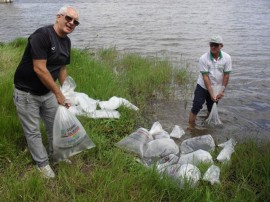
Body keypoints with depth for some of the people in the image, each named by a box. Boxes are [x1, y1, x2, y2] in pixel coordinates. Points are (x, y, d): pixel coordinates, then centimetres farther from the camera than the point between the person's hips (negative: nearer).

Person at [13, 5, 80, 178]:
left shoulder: (67, 42, 2)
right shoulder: (42, 35, -25)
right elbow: (39, 69, -29)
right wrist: (58, 93, -24)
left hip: (47, 92, 8)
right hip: (26, 93, -7)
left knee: (56, 124, 17)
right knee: (33, 131, 5)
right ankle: (42, 163, 24)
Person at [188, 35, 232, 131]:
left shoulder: (227, 58, -13)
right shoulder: (203, 58, -20)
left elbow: (226, 75, -7)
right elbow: (205, 77, -20)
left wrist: (222, 91, -11)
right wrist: (211, 93, -23)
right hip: (203, 87, -3)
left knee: (212, 109, 15)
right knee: (196, 107, -9)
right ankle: (191, 126, 1)